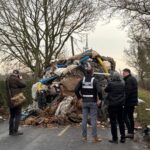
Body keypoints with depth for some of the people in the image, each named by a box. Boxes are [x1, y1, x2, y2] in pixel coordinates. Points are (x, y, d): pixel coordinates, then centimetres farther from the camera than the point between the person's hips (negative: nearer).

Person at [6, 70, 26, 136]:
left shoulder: (8, 79, 11)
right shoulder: (16, 79, -15)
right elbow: (23, 85, -8)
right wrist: (20, 78, 2)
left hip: (10, 100, 8)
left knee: (12, 115, 14)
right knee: (18, 115, 0)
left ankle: (11, 131, 18)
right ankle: (15, 131, -1)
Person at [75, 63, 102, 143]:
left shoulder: (82, 80, 1)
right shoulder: (94, 80, -10)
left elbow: (76, 90, -4)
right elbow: (99, 90, -20)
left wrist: (79, 97, 9)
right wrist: (100, 99, -5)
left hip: (85, 102, 4)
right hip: (93, 102, -3)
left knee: (84, 119, 9)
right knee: (93, 120, 2)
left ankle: (84, 136, 16)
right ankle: (95, 137, 6)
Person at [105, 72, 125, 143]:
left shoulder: (111, 84, -15)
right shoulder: (123, 84, -1)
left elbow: (106, 90, 1)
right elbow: (124, 92, 11)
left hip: (112, 105, -4)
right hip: (120, 105, 5)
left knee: (113, 122, 2)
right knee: (121, 121, 14)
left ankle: (115, 139, 6)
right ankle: (123, 138, 19)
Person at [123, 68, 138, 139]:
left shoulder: (129, 80, -16)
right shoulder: (133, 79, 17)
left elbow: (127, 92, -24)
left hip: (129, 101, -10)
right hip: (133, 101, 10)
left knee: (125, 116, -7)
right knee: (130, 116, 14)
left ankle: (130, 132, -11)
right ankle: (132, 132, 19)